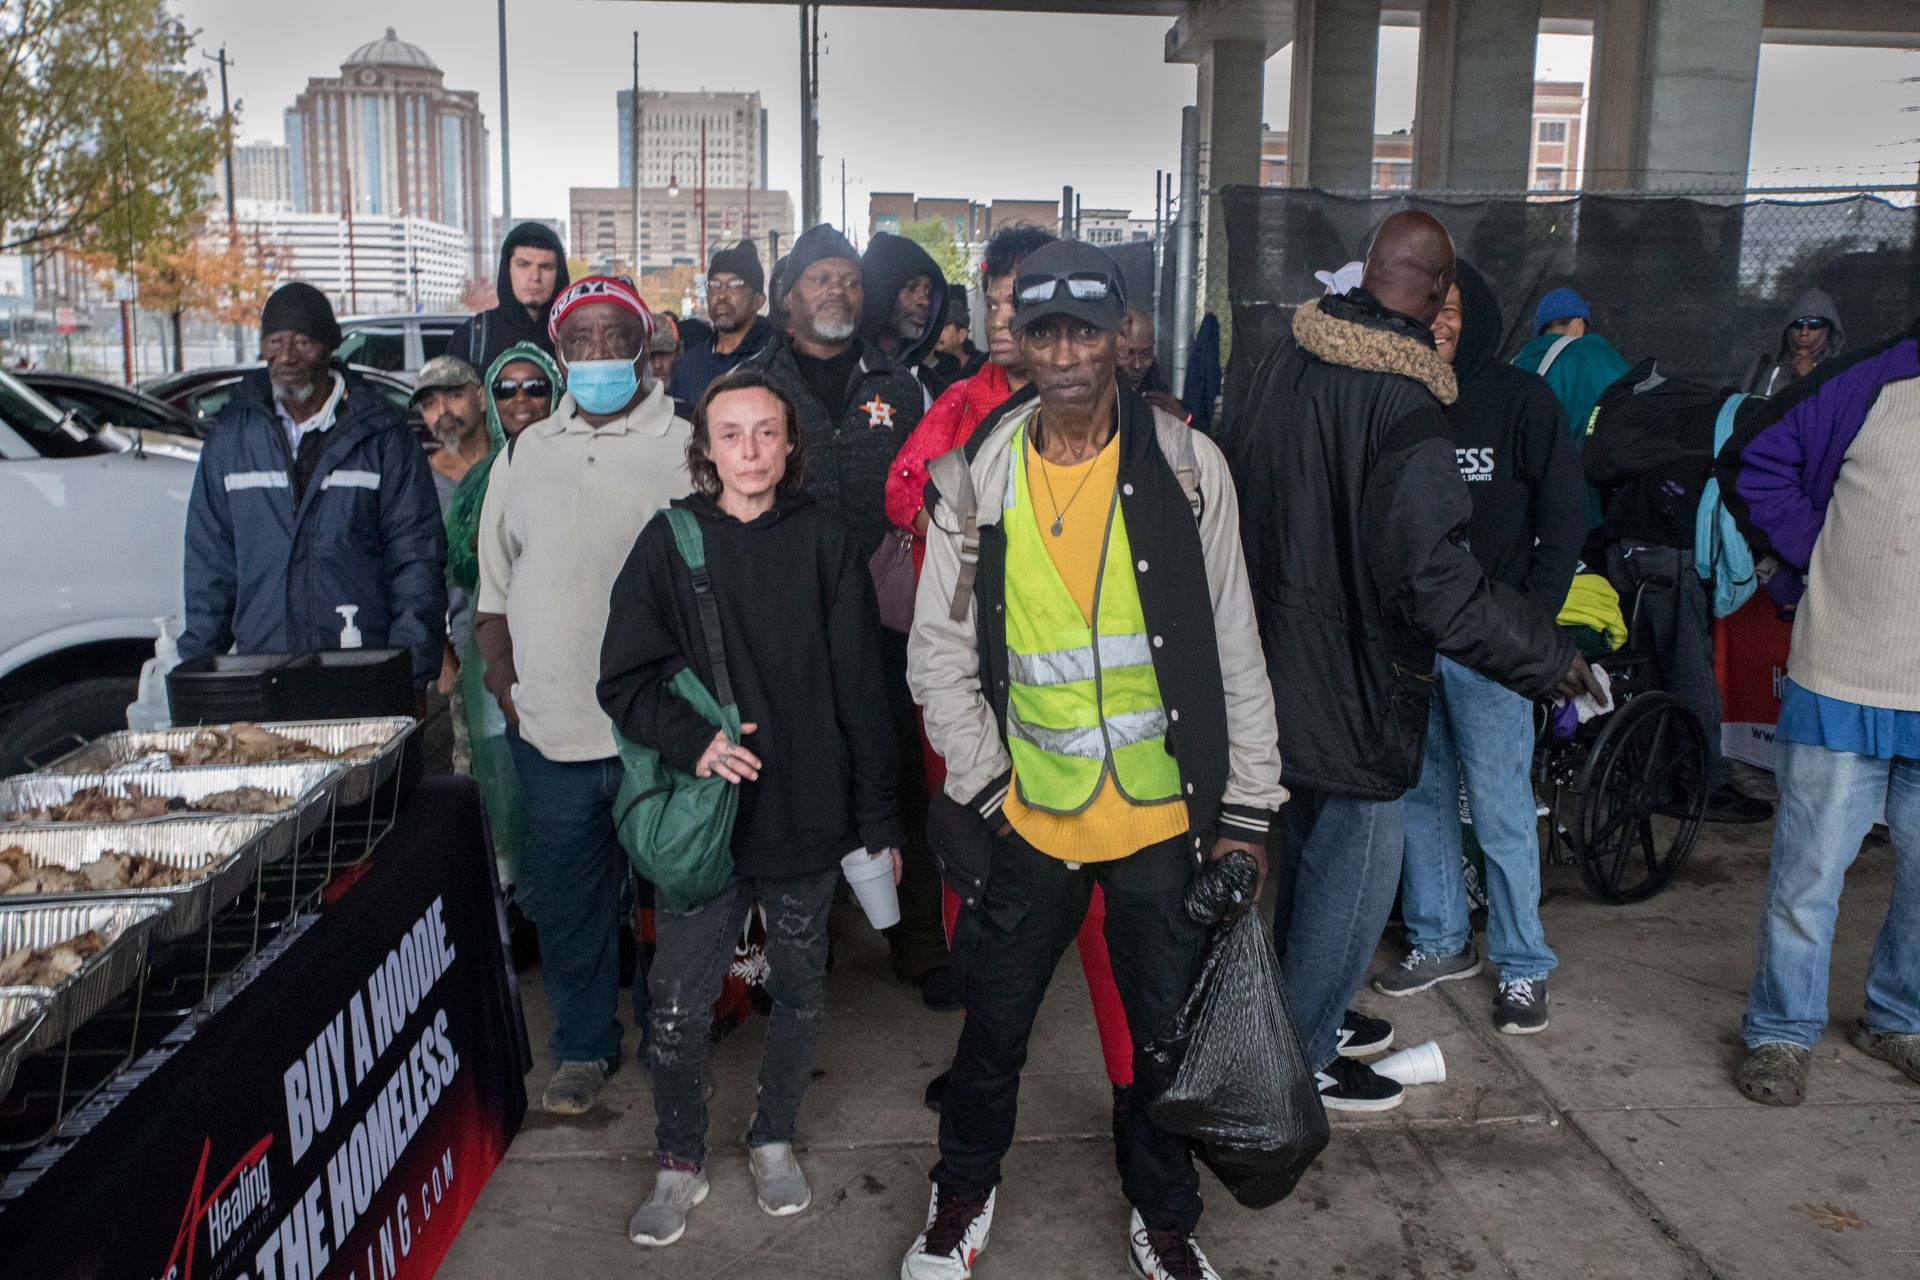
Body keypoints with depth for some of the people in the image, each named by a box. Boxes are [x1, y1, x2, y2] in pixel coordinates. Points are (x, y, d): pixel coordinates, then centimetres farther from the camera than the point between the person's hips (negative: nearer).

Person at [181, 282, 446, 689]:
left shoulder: (382, 434, 1)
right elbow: (209, 560, 13)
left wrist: (413, 670, -8)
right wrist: (197, 663, 7)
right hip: (258, 667, 2)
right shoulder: (230, 436, 10)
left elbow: (415, 556, -1)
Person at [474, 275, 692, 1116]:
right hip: (550, 727, 3)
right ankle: (582, 1047, 31)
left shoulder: (688, 449, -1)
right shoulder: (524, 456, 12)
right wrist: (502, 680, 5)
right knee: (566, 898, 12)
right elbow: (494, 586, 17)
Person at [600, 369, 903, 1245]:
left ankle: (773, 1139, 38)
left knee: (799, 991, 15)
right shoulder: (670, 541, 0)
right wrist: (691, 739, -19)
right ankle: (679, 1164, 28)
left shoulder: (825, 541, -1)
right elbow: (624, 680, -1)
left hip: (807, 814, 1)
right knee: (679, 1007, 4)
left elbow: (861, 690, 0)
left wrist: (878, 821, -1)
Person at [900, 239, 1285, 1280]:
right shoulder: (978, 477, -3)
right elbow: (940, 648, 2)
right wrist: (984, 780, -6)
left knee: (1171, 1027, 15)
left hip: (1165, 815, 0)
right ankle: (965, 1192, 42)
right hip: (1027, 816, 1)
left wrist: (1247, 807, -2)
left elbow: (1235, 648, -1)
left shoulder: (1186, 465, -4)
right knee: (995, 1023, 16)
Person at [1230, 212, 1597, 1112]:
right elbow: (1435, 580, -27)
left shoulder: (1289, 356, 0)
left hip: (1277, 655, 8)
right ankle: (1304, 1060, 21)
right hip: (1353, 670, -8)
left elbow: (1244, 483, 12)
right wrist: (1550, 656, -16)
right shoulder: (1406, 406, -24)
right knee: (1357, 861, 8)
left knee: (1314, 841, 24)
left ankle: (1306, 1009, 41)